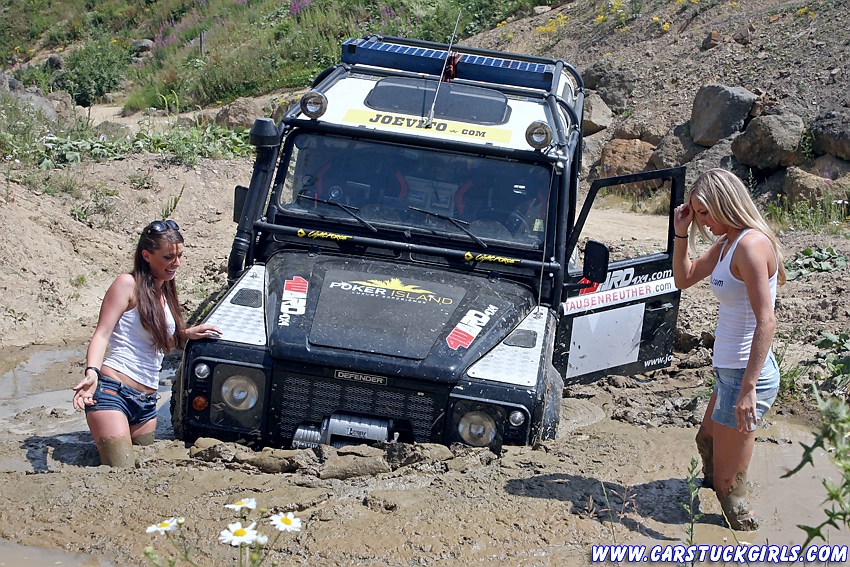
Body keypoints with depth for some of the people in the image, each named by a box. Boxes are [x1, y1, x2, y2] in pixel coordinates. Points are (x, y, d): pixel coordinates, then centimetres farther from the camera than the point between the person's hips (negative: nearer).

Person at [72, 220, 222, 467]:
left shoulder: (165, 292, 19)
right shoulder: (128, 284, -4)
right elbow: (102, 335, -12)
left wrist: (188, 333, 12)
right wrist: (92, 372, -27)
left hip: (146, 402, 8)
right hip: (113, 392, -8)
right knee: (121, 473, -16)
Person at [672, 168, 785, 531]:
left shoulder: (750, 244, -22)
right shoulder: (726, 243, 8)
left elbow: (766, 321, -28)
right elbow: (684, 279, 21)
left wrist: (748, 388, -31)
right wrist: (681, 233, 6)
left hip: (745, 376, -11)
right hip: (730, 371, 11)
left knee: (728, 484, -1)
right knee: (707, 442, 30)